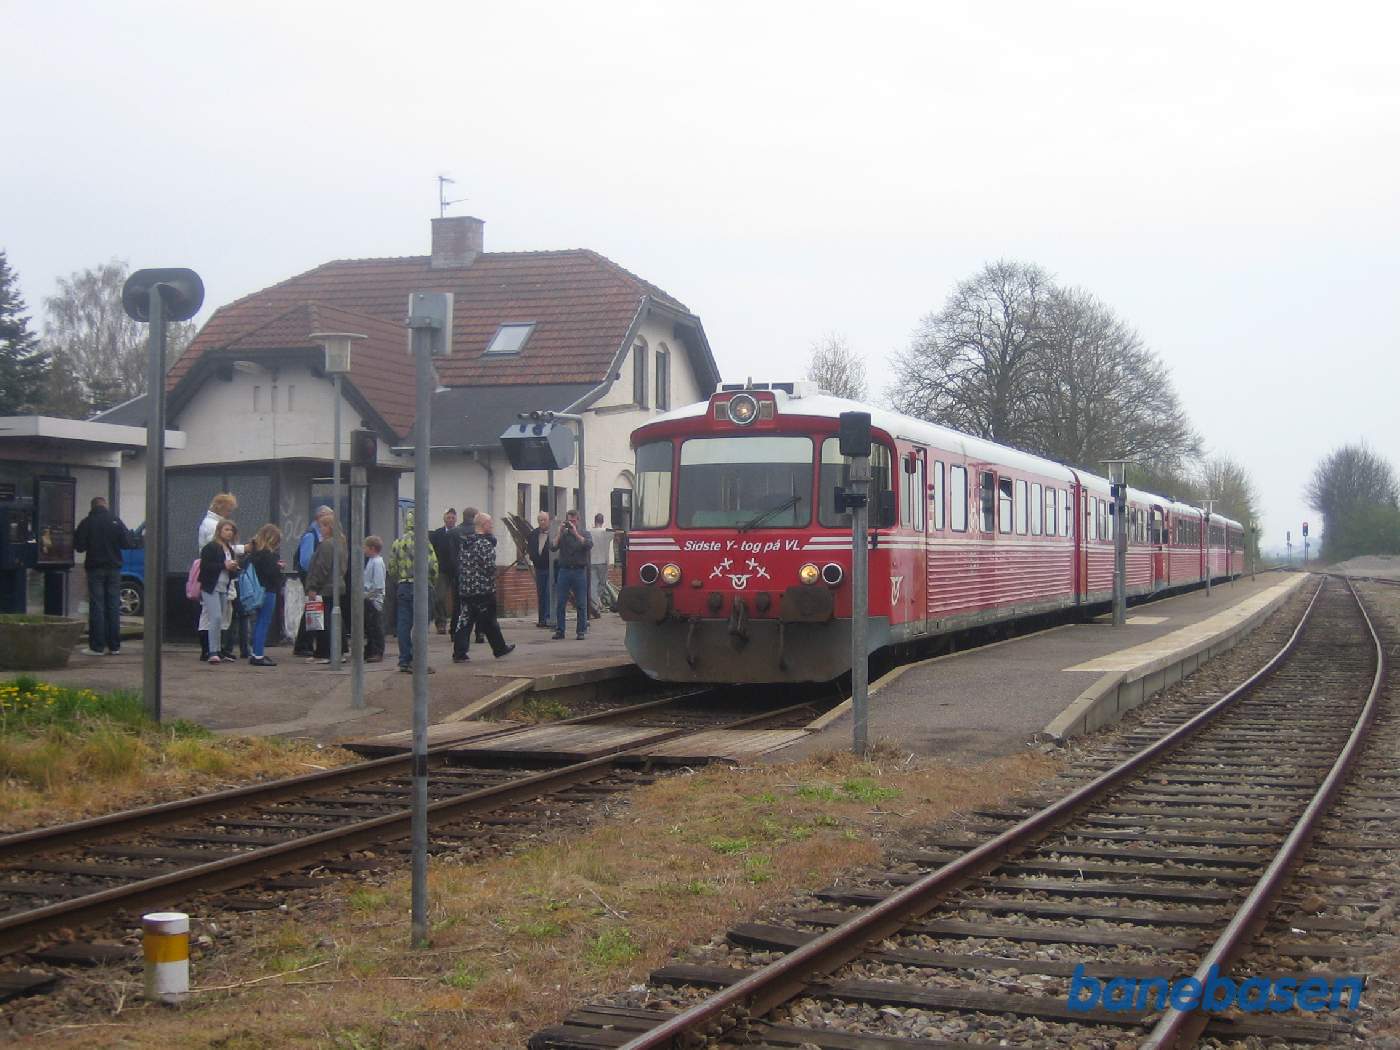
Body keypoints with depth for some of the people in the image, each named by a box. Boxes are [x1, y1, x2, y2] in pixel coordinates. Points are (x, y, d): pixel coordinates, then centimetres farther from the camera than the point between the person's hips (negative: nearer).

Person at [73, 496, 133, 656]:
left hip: (95, 569, -2)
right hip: (113, 569, 2)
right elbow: (127, 543, -3)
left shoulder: (87, 523, -5)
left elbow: (79, 546, -6)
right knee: (113, 606, 7)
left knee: (96, 607, 0)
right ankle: (114, 646, 7)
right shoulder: (116, 521, 0)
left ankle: (97, 646, -3)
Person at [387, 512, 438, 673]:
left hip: (403, 587, 5)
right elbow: (432, 565, -14)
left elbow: (392, 567, 8)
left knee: (403, 625, 9)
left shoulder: (397, 543, 6)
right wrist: (433, 581, 4)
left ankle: (404, 661, 11)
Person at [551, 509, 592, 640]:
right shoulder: (562, 534, 10)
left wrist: (576, 534, -14)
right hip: (564, 570, 1)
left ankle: (581, 631, 6)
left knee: (581, 604, 0)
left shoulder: (584, 533, 8)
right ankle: (559, 630, 6)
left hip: (579, 571, -1)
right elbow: (553, 548, -2)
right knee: (560, 603, 0)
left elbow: (589, 545, -11)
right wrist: (560, 534, -11)